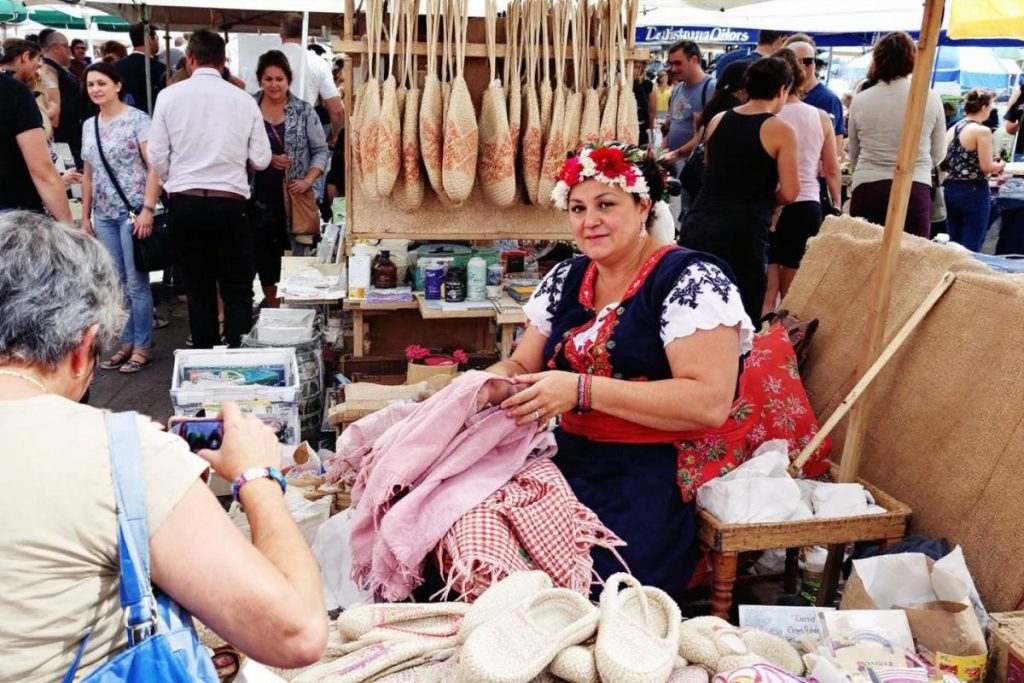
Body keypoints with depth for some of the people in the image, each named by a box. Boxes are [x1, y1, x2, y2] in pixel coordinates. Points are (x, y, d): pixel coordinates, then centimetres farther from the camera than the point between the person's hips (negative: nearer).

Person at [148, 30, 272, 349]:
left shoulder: (170, 95, 0)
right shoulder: (243, 99, 0)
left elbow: (156, 156, 0)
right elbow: (261, 159, 2)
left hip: (184, 203, 1)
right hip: (230, 203, -1)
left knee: (198, 288, 12)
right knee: (237, 290, 7)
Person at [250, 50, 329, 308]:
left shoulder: (304, 111, 2)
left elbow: (321, 150, 4)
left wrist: (308, 180, -9)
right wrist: (268, 159, -13)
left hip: (295, 196, -1)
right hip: (260, 196, 1)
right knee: (264, 255, 7)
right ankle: (274, 310, 22)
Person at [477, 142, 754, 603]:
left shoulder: (691, 280, -8)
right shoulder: (565, 280, 13)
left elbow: (709, 402, -18)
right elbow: (522, 366, 19)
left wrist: (581, 389, -23)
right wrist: (489, 383, -6)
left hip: (659, 476, -6)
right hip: (574, 462, 6)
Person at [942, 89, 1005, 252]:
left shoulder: (952, 129, 10)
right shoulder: (982, 131, -11)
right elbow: (986, 167, -14)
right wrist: (1000, 165, 8)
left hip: (950, 189, 7)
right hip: (973, 191, -7)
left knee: (954, 244, 12)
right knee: (971, 246, -1)